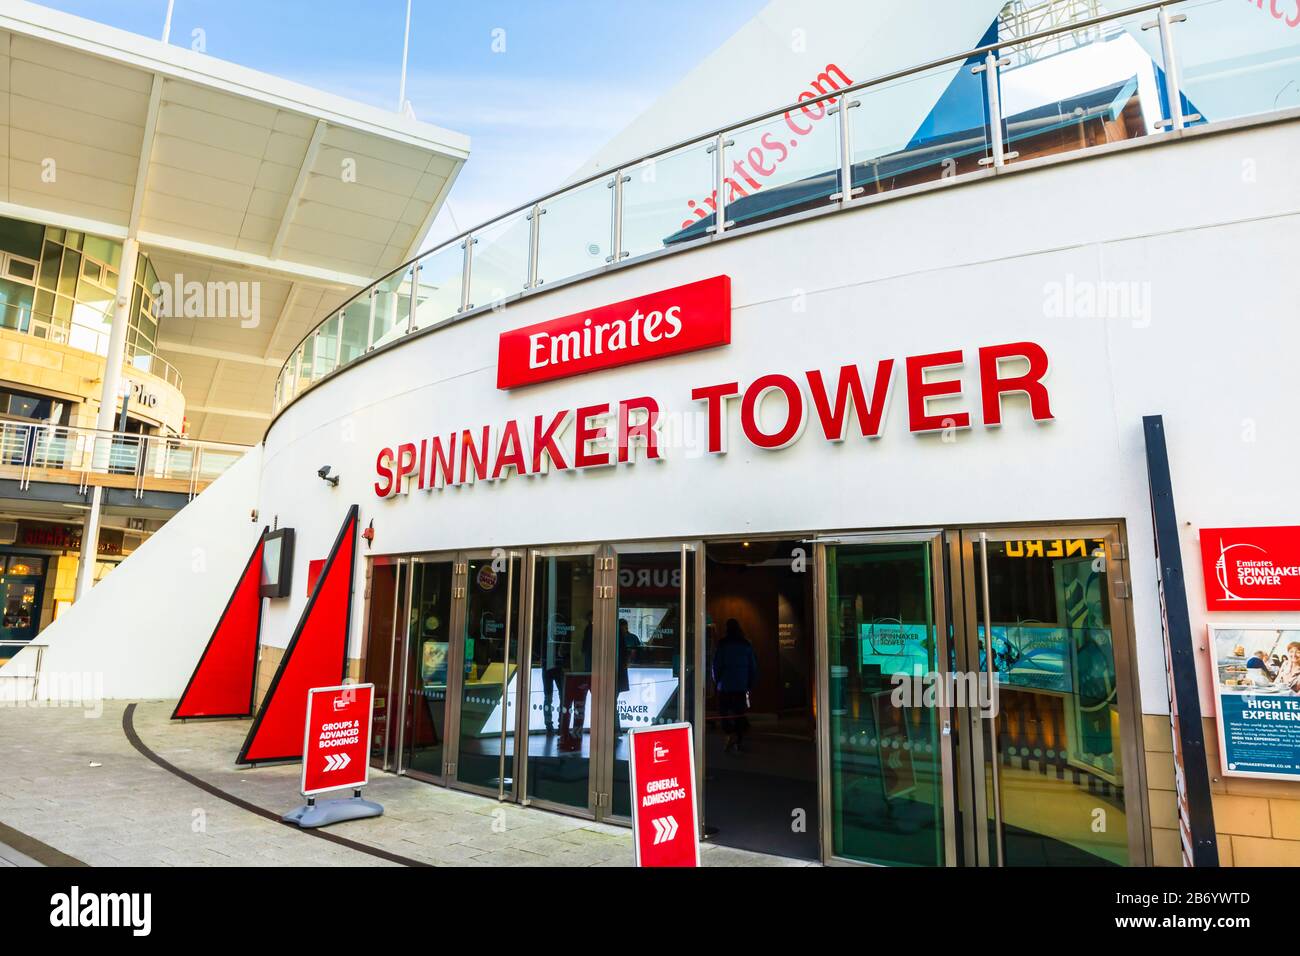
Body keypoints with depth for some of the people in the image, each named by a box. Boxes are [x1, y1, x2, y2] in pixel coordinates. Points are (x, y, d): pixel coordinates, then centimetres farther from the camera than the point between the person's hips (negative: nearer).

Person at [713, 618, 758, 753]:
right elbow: (754, 667, 7)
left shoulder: (722, 645, -6)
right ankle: (740, 740, 12)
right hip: (742, 686, 3)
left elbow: (716, 666, -6)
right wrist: (750, 685, 13)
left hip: (725, 686, -3)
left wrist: (716, 682, 6)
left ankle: (731, 734, -17)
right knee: (740, 713, 11)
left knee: (725, 712, 4)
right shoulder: (747, 645, 5)